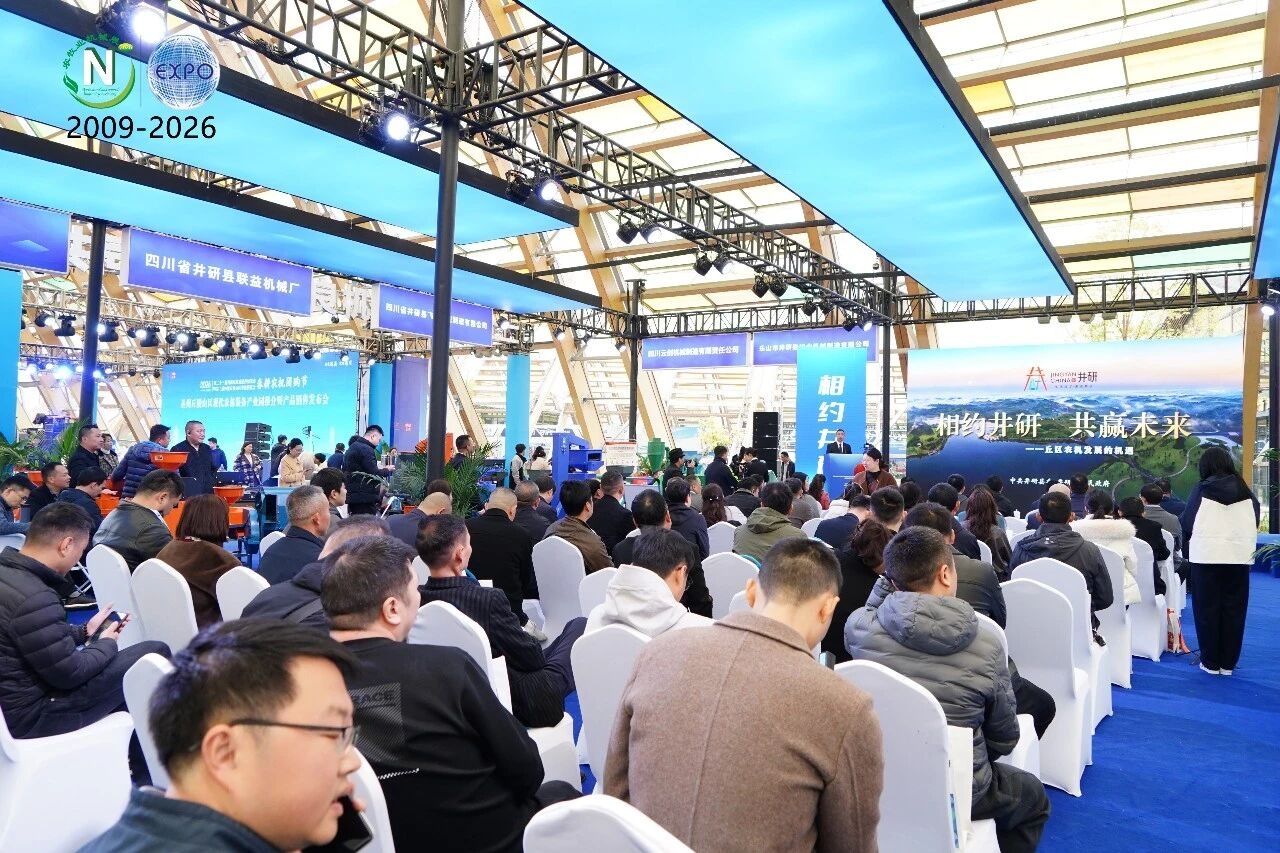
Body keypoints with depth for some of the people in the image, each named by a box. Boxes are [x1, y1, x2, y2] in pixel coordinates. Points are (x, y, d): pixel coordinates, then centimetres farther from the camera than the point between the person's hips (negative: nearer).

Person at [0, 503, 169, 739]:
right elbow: (70, 674, -21)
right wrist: (107, 643, -3)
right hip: (30, 715, -10)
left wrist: (84, 631, 13)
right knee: (155, 653, -9)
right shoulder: (35, 599, -29)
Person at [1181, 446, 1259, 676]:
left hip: (1206, 556, -3)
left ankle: (1211, 662, 9)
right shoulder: (1245, 492, 4)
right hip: (1239, 557, 3)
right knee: (1233, 610, 8)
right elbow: (1255, 524, 9)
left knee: (1208, 609, 5)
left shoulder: (1202, 489, -4)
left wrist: (1186, 550, 12)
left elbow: (1187, 523, -1)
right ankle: (1228, 663, 13)